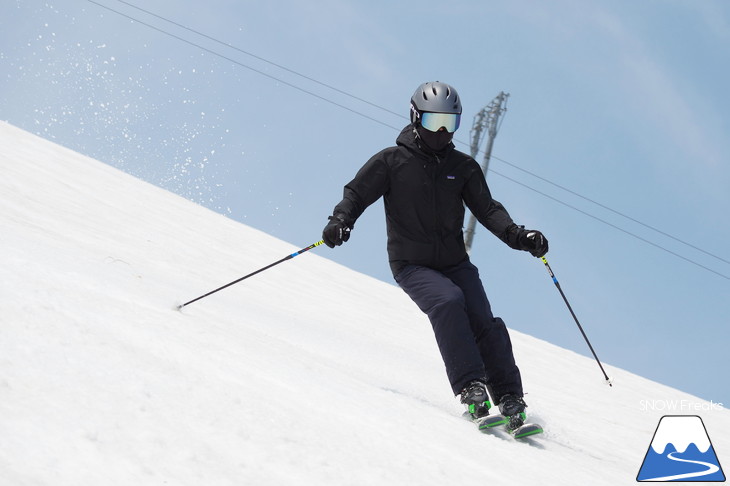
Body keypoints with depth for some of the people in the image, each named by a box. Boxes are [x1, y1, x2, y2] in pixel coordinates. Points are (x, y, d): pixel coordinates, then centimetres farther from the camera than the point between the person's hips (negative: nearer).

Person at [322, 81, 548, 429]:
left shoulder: (463, 167, 8)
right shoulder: (392, 161, -1)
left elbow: (486, 209, 5)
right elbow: (358, 193, -1)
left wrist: (518, 236, -11)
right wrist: (341, 221, -22)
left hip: (455, 263, 3)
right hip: (411, 265, -3)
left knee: (484, 324, -14)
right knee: (448, 301, -30)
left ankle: (509, 398, -6)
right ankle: (470, 387, -31)